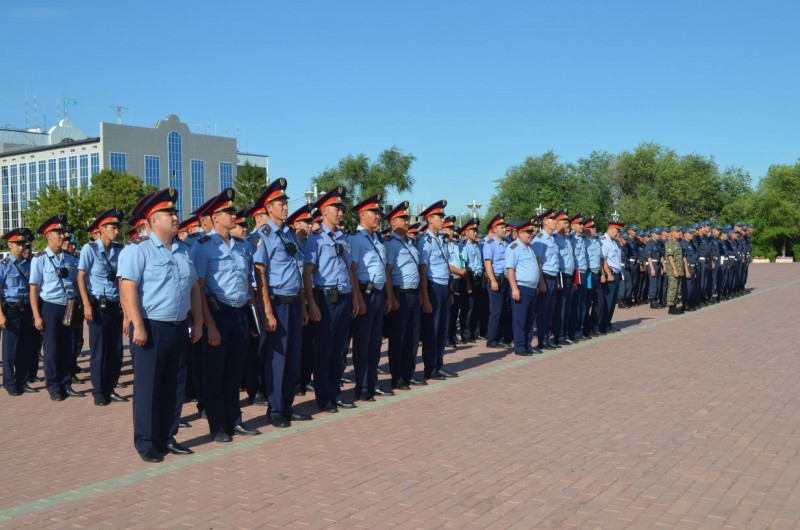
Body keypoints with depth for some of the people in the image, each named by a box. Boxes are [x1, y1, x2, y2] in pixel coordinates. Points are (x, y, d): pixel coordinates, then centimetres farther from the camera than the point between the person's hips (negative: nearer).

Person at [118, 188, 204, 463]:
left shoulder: (183, 249, 12)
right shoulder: (138, 249, -9)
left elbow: (194, 287, 16)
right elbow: (128, 288, -16)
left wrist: (197, 323, 11)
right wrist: (138, 326, -21)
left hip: (179, 328, 7)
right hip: (151, 328, -6)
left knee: (175, 387, 12)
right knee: (148, 388, 3)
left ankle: (167, 438, 25)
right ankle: (146, 443, 14)